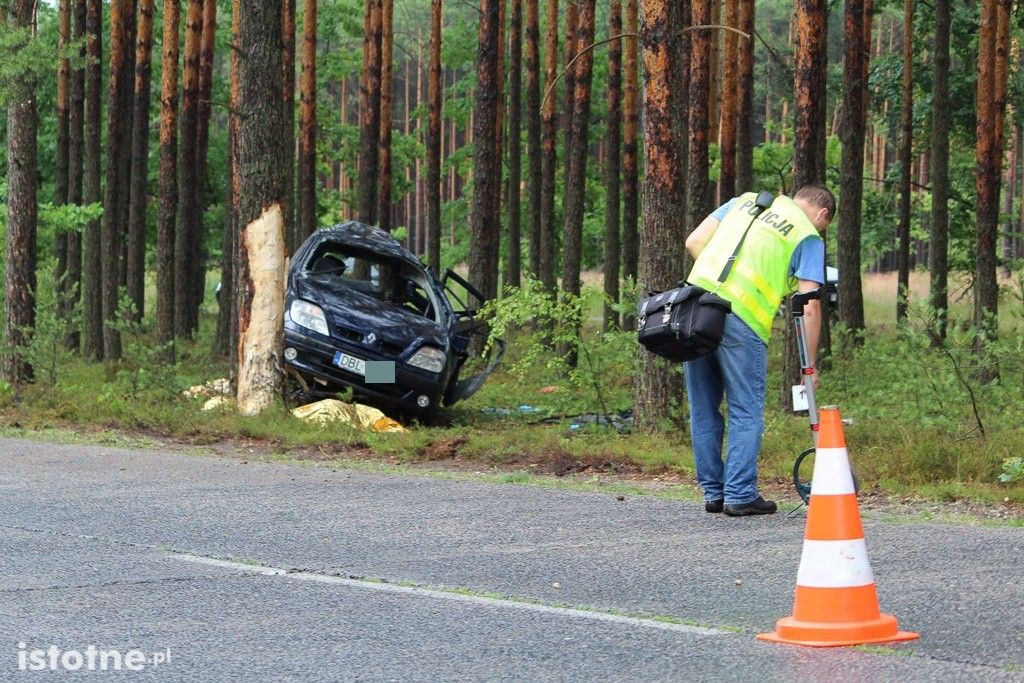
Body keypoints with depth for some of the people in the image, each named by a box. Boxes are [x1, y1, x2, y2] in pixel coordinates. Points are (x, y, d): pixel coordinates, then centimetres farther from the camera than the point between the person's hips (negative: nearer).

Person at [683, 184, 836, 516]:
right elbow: (810, 308, 2)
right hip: (741, 318, -5)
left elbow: (693, 243, 16)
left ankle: (713, 492, 20)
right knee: (746, 411, 6)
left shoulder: (744, 201, 24)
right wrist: (809, 367, 8)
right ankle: (740, 495, 4)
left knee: (704, 410, 14)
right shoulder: (808, 237, 9)